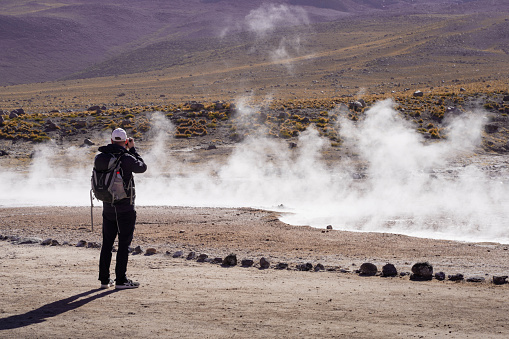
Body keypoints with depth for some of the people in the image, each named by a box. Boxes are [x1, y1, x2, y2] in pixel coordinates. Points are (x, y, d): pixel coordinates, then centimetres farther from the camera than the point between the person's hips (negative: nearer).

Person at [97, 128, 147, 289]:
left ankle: (104, 279, 15)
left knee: (107, 243, 12)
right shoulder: (126, 158, -15)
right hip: (125, 208, -6)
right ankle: (121, 280, 0)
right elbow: (142, 167, 1)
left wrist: (128, 150, 20)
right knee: (124, 243, 0)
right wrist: (133, 149, 9)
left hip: (108, 206, 6)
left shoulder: (101, 157, 1)